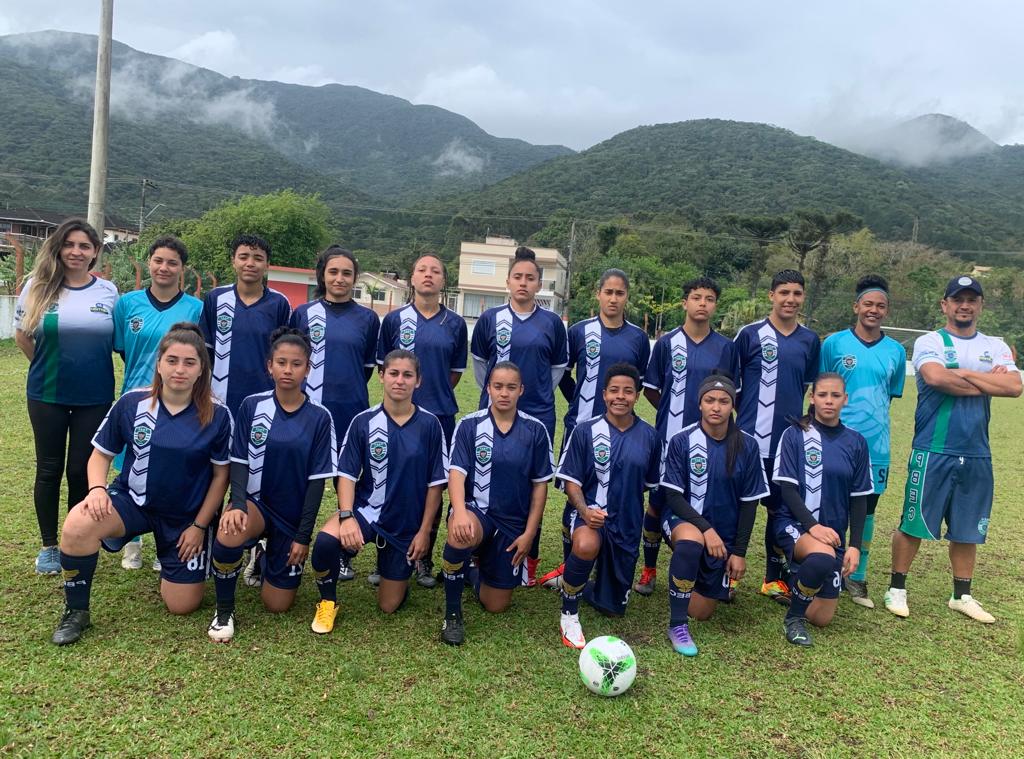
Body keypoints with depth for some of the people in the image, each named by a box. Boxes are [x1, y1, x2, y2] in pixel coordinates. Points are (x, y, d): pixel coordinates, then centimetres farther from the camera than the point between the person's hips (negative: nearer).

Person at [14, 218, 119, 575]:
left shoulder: (108, 291, 0)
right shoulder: (38, 287, -2)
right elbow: (22, 335, 9)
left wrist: (89, 369, 3)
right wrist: (48, 366, 9)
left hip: (94, 397, 0)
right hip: (47, 395, 0)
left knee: (82, 471, 6)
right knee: (49, 469, 9)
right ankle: (48, 546, 24)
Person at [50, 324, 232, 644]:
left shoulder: (216, 415, -13)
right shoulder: (131, 403, -10)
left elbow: (221, 475, -5)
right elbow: (101, 453, 1)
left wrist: (199, 526, -6)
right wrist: (97, 489, -19)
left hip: (187, 516, 0)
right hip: (133, 500, 1)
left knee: (182, 605, 1)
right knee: (78, 525, -32)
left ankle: (171, 558, 36)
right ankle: (76, 611, -7)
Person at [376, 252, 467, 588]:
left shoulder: (454, 323, 6)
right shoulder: (394, 319, 4)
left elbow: (456, 372, 11)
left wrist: (435, 395, 5)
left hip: (439, 415, 1)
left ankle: (424, 561, 17)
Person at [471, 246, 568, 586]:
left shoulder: (552, 323, 3)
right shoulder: (490, 319, 3)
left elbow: (559, 367, 13)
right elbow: (479, 363, 14)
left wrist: (538, 394, 12)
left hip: (539, 417, 0)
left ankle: (530, 559, 16)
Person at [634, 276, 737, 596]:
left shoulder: (726, 347, 5)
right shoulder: (667, 343, 1)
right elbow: (650, 389, 7)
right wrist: (674, 413, 4)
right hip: (670, 438, -1)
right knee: (658, 502, 5)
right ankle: (649, 570, 19)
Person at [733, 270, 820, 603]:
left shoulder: (810, 341, 8)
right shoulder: (750, 334, -3)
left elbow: (806, 386, 17)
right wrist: (747, 413, -2)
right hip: (750, 438, -3)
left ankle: (774, 578, 25)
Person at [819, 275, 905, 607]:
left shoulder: (896, 351, 5)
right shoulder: (834, 343, -2)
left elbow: (891, 394, 16)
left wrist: (872, 418, 6)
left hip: (875, 445, 3)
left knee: (867, 510, 9)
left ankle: (857, 577, 23)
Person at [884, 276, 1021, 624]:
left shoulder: (995, 347, 10)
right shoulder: (929, 342, -2)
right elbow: (935, 377, -23)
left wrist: (963, 373, -11)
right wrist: (989, 383, -10)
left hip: (977, 455, 4)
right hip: (932, 452, -4)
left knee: (967, 529, 13)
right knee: (913, 523, 1)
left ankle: (962, 595, 27)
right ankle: (897, 588, 14)